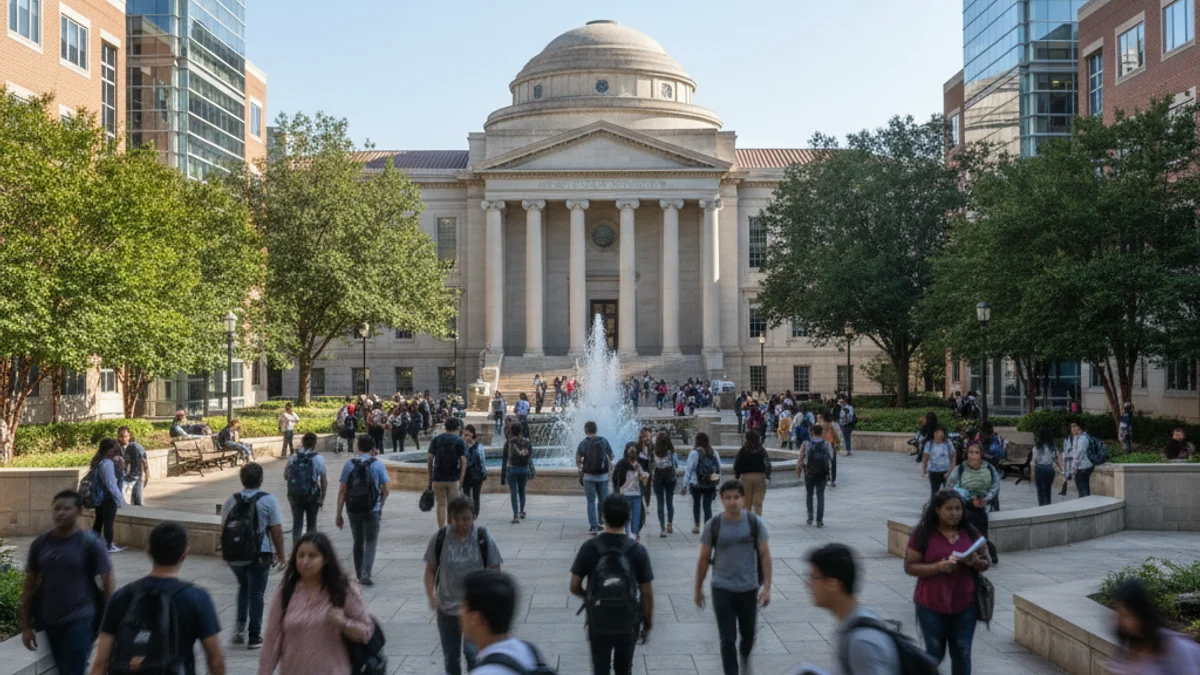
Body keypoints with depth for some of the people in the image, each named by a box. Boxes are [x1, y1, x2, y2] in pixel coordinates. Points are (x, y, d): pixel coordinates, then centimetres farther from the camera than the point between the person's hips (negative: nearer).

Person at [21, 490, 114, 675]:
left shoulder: (91, 543, -9)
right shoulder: (40, 544, 3)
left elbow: (108, 583, -7)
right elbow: (30, 586, 9)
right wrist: (26, 625, 8)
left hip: (80, 620, -5)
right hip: (51, 621, 5)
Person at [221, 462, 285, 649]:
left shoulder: (231, 500, 2)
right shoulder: (268, 500, -8)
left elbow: (223, 528, 8)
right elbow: (277, 530, -9)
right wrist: (280, 554, 2)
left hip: (234, 555, 4)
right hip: (259, 555, -3)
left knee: (243, 588, 25)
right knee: (256, 594, 7)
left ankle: (240, 624, 11)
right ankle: (254, 636, 8)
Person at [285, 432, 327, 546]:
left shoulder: (293, 457, -2)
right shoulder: (318, 458, -8)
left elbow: (286, 476, 5)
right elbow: (324, 481, -5)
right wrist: (322, 498, 4)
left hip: (295, 495, 2)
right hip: (312, 496, -1)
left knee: (297, 525, 8)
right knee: (312, 525, 13)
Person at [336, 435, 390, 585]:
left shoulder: (349, 465, 1)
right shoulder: (378, 464, -2)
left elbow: (342, 491, -1)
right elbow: (385, 490, -1)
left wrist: (339, 515, 2)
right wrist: (380, 505, 18)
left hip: (353, 509, 2)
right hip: (372, 509, -2)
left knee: (358, 542, 16)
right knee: (370, 541, 5)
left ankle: (359, 574, 25)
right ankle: (365, 573, -11)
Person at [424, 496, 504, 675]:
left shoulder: (483, 539, -9)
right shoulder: (439, 538, -6)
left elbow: (494, 570, 0)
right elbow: (430, 570, 3)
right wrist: (431, 594, -11)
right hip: (447, 609, 2)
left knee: (472, 652, -14)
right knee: (451, 657, 13)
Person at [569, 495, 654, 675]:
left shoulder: (589, 548, -12)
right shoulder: (638, 551, -11)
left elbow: (574, 587, -7)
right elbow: (647, 593, -8)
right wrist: (648, 623, 6)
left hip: (598, 622, -1)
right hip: (628, 622, 1)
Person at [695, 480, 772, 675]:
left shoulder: (755, 523, -8)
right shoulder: (713, 525, -9)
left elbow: (765, 555, -3)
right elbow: (704, 559, 0)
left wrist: (767, 587, -8)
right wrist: (698, 589, 4)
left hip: (749, 588, 2)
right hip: (722, 589, -2)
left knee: (748, 633, 20)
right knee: (727, 639, -2)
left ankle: (744, 657, 52)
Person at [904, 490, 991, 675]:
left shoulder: (971, 533, 2)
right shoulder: (922, 533, -8)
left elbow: (985, 564, 9)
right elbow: (909, 567, -8)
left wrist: (974, 562, -14)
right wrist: (938, 566, -23)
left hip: (965, 606, 3)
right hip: (932, 606, -3)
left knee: (962, 654, 8)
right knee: (935, 653, 7)